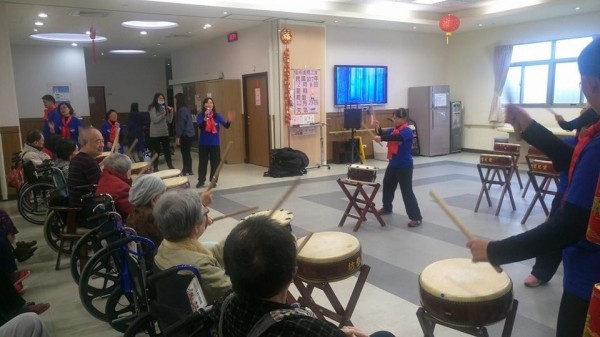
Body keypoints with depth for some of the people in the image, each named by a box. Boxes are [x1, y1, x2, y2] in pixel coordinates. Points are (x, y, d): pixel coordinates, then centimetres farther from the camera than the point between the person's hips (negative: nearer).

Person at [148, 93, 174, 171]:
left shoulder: (165, 107, 9)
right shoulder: (152, 108, -5)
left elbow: (169, 121, 9)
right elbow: (155, 120, -15)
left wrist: (171, 112, -2)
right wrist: (163, 114, -16)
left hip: (165, 132, 5)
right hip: (155, 133, -5)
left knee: (167, 149, 10)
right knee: (156, 151, 0)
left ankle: (170, 165, 19)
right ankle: (155, 168, 9)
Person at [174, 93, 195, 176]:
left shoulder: (181, 110, -16)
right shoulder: (185, 109, 14)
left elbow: (181, 124, -19)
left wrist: (178, 137, -16)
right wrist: (177, 135, 17)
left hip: (186, 134, -9)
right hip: (189, 134, 9)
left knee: (185, 153, -2)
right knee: (186, 152, 15)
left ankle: (188, 171, 4)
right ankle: (186, 169, 23)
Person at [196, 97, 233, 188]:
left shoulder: (217, 115, -1)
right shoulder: (200, 115, -5)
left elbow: (226, 126, -9)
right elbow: (200, 126, -20)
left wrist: (229, 121, -30)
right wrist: (206, 118, -34)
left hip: (215, 143, 1)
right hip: (203, 143, -1)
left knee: (215, 163, 7)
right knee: (203, 162, 7)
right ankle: (201, 180, 18)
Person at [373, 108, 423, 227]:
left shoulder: (407, 131, -19)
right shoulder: (393, 130, 8)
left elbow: (397, 137, -36)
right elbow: (383, 135, 5)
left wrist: (381, 138, -45)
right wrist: (378, 128, -14)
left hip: (404, 166, -9)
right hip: (393, 164, 9)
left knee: (407, 191, -10)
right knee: (387, 185, 23)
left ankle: (416, 217, -6)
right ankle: (387, 207, 44)